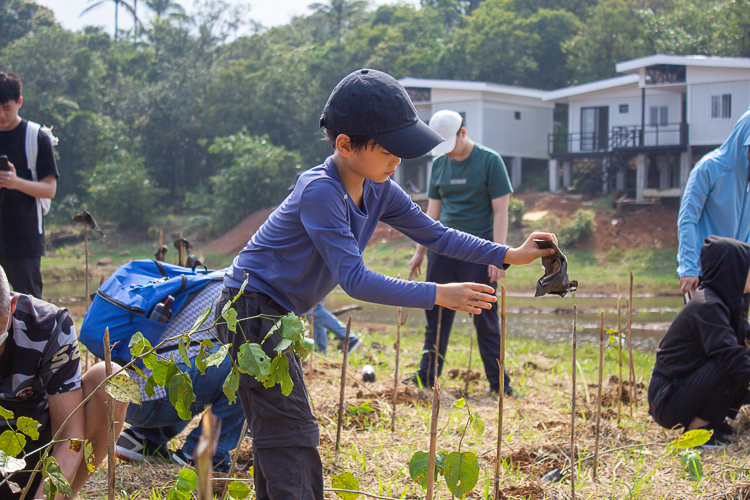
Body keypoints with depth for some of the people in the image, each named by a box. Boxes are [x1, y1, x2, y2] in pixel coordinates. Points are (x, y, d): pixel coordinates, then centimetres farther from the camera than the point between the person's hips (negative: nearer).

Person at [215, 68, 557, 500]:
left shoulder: (378, 189, 0)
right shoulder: (320, 192, -26)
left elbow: (434, 234, 8)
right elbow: (354, 279, -30)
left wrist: (510, 255, -1)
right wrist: (440, 295, -30)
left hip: (278, 315, 9)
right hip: (251, 307, -9)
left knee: (279, 434, 15)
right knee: (293, 436, -13)